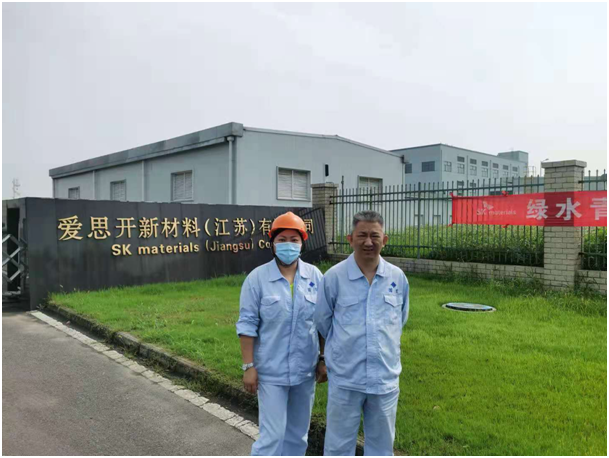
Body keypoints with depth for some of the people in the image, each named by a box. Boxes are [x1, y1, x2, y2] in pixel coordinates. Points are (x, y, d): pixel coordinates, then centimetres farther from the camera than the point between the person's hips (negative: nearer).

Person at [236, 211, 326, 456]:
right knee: (272, 434, 1)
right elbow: (247, 325, -8)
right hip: (271, 371, -3)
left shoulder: (315, 276, -3)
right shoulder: (257, 278, -11)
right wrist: (249, 366, -9)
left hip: (305, 369, 4)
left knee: (298, 432, 18)